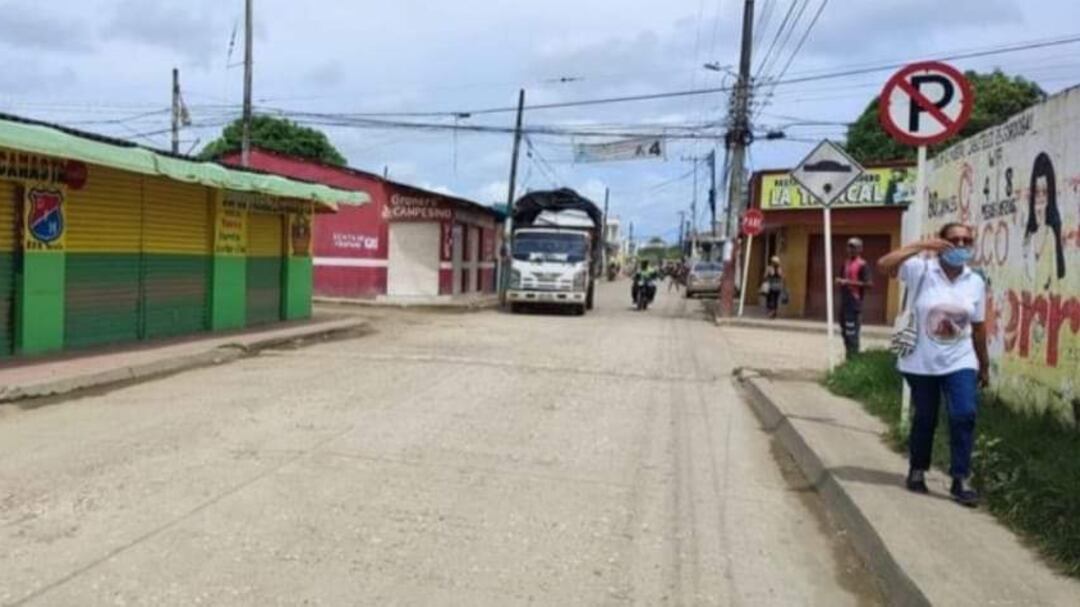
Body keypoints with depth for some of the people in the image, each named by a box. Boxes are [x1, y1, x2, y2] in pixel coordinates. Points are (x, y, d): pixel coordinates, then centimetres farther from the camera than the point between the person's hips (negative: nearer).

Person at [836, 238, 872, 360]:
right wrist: (840, 281, 4)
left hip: (855, 302, -9)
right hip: (844, 301, 9)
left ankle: (853, 358, -5)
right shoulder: (846, 263, 15)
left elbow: (869, 284, -17)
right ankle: (849, 356, 21)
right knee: (845, 331, 12)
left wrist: (850, 282, -21)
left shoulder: (862, 265, -9)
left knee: (852, 332, -10)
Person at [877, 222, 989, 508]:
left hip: (960, 362, 2)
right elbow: (883, 264, -26)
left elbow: (978, 327, 8)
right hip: (921, 362, -2)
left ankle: (960, 479, -3)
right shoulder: (921, 270, -10)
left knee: (965, 415, -13)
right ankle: (918, 471, 30)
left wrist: (984, 366, 13)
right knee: (925, 419, 10)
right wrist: (920, 245, -30)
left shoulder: (976, 282, 1)